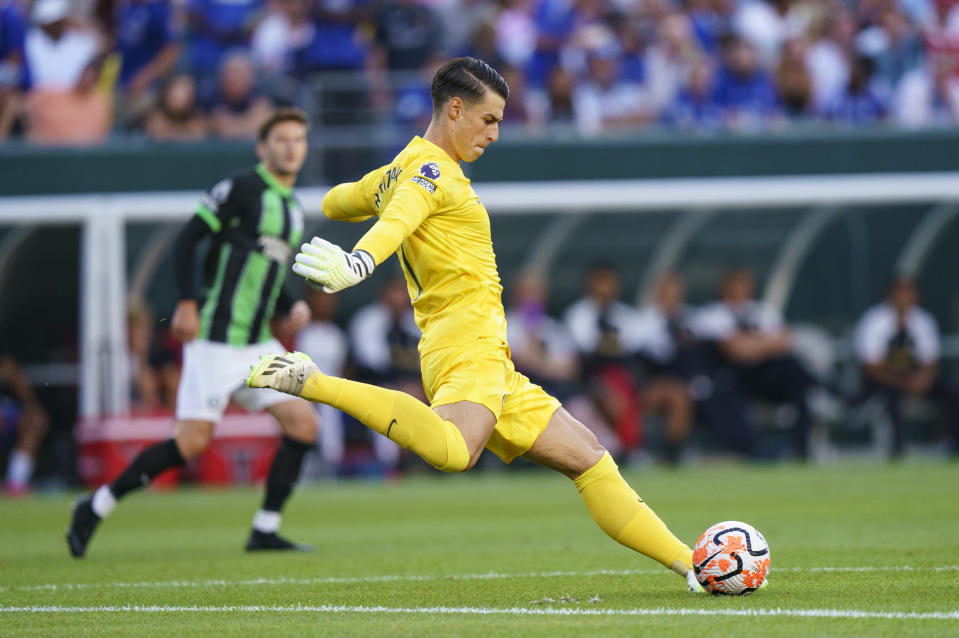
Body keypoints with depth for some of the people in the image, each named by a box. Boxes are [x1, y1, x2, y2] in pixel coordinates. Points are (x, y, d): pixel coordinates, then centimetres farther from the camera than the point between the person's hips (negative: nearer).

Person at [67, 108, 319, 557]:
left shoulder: (292, 208, 17)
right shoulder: (241, 189, -8)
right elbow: (187, 239, -11)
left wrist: (291, 307, 9)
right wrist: (187, 302, -21)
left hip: (257, 344, 8)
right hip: (216, 341, -8)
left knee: (304, 425, -3)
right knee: (192, 441, -11)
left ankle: (265, 531, 4)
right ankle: (96, 507, 3)